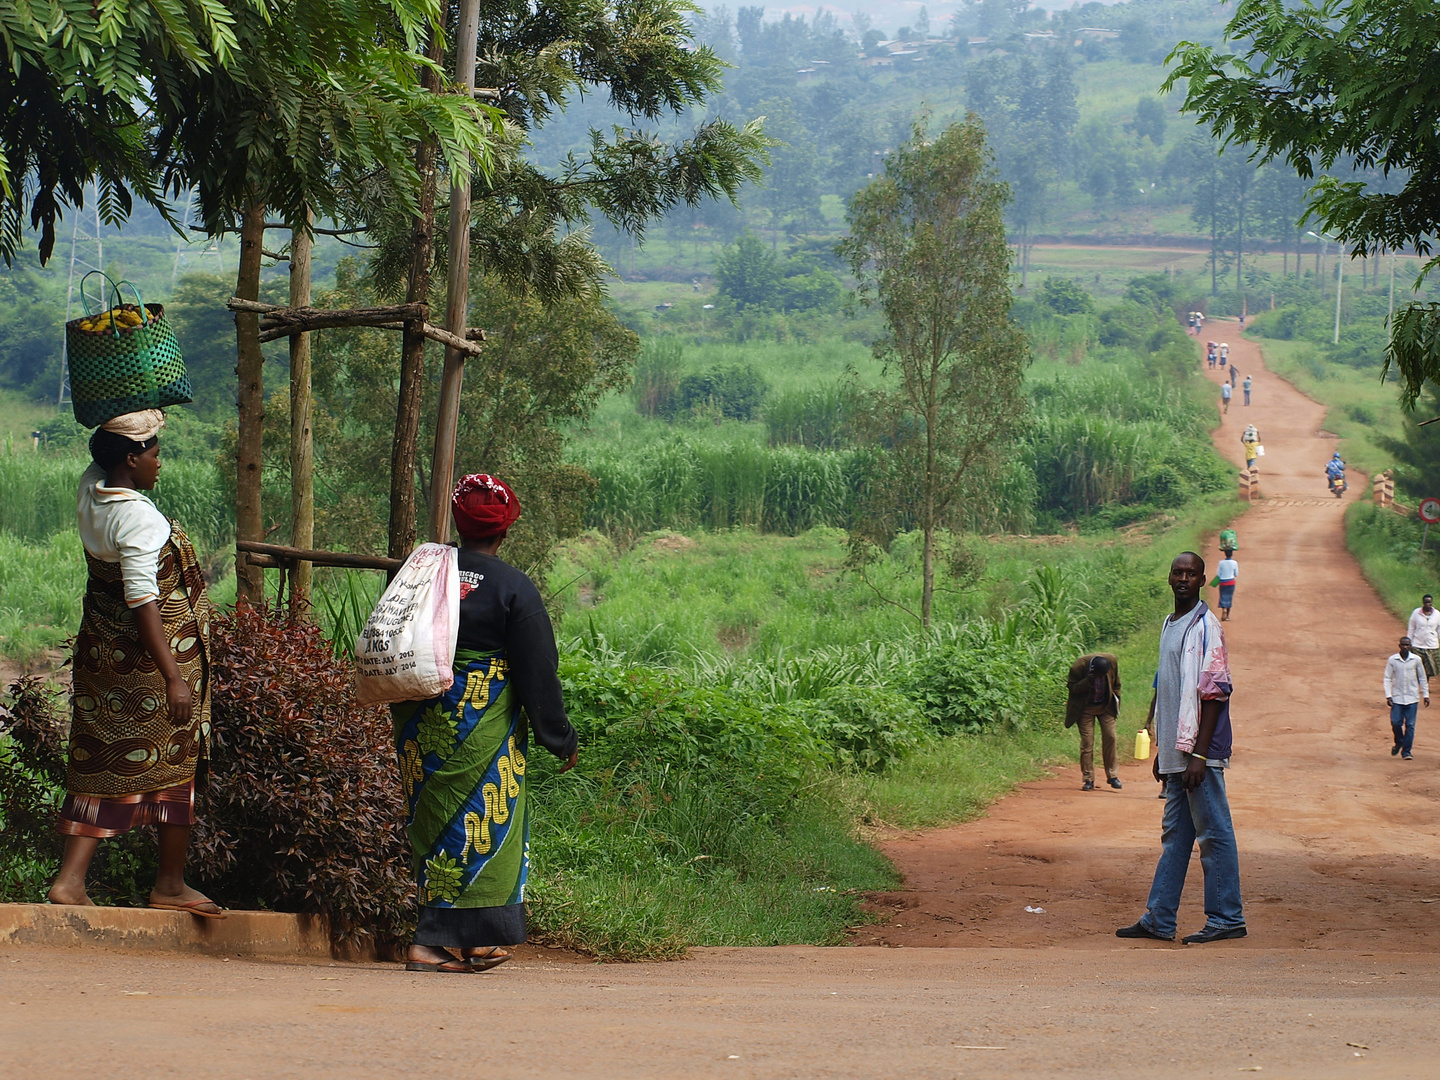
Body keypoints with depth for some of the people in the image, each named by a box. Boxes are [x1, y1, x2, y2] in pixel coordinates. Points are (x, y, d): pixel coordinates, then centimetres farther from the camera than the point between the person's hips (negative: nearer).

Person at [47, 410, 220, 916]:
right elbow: (144, 602, -27)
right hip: (154, 654, -8)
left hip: (102, 650, 8)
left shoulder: (91, 488, -1)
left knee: (102, 762, 10)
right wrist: (173, 679, -28)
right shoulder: (140, 520, -24)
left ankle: (70, 878, 2)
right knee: (173, 762, 8)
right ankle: (171, 884, 16)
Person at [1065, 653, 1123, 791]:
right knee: (1087, 741, -6)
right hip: (1085, 708, -3)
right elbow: (1073, 688, -15)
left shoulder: (1112, 662, -15)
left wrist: (1116, 701, 4)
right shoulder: (1079, 666, -25)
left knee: (1110, 737, -3)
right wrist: (1087, 682, -31)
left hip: (1106, 707, 3)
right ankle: (1089, 780, -1)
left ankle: (1112, 775, 9)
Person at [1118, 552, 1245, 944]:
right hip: (1177, 751, 9)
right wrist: (1162, 750, 21)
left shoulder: (1205, 626, -10)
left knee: (1214, 834, -4)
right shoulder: (1170, 624, 17)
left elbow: (1215, 692, -16)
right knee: (1175, 835, 11)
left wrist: (1199, 754, -20)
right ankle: (1158, 919, 15)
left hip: (1200, 752, -9)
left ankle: (1227, 919, 0)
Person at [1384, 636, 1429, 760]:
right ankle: (1399, 743, 24)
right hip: (1397, 697, 0)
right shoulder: (1392, 660, -2)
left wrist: (1426, 695, 9)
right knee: (1396, 722, -4)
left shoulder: (1416, 660, -1)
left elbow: (1422, 678, 9)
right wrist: (1388, 696, -7)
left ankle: (1406, 751, 6)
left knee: (1410, 725, -3)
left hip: (1412, 698, 0)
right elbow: (1387, 678, 2)